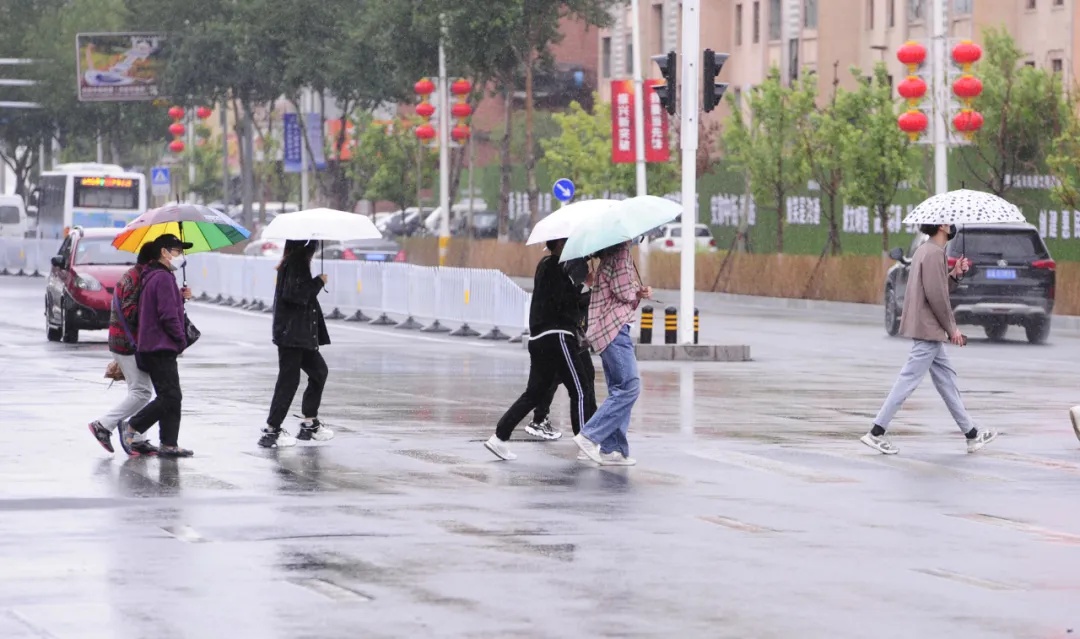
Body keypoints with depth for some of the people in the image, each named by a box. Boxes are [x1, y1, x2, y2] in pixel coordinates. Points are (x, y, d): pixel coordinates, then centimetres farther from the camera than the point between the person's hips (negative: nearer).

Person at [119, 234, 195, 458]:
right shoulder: (163, 278, -15)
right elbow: (168, 315, -19)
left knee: (172, 398, 9)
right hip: (161, 348, -11)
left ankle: (169, 444, 9)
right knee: (170, 397, -11)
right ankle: (131, 426, -6)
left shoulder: (152, 277, 19)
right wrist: (181, 339, -9)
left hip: (152, 347, 11)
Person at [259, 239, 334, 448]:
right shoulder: (296, 263, -14)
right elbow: (294, 294, -24)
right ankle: (271, 430, -4)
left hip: (301, 335, 11)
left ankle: (310, 423, 23)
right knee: (289, 379, -7)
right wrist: (318, 282, -14)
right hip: (291, 334, -11)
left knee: (319, 371, 17)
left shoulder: (293, 263, 15)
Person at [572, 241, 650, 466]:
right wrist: (639, 292, 5)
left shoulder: (610, 256, 19)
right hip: (614, 329, -11)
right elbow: (624, 292, -16)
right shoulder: (620, 254, -12)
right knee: (629, 387, -12)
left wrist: (639, 292, 2)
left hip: (606, 329, 11)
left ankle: (612, 449, 10)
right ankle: (589, 436, -15)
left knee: (619, 390, 11)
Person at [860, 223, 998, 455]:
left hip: (929, 331, 11)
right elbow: (936, 296, -20)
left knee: (947, 380, 13)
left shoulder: (926, 251, 16)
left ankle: (971, 434, 18)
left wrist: (955, 275, 7)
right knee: (908, 381, -8)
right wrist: (952, 328, -13)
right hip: (928, 330, -11)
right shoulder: (934, 253, -15)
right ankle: (876, 433, -7)